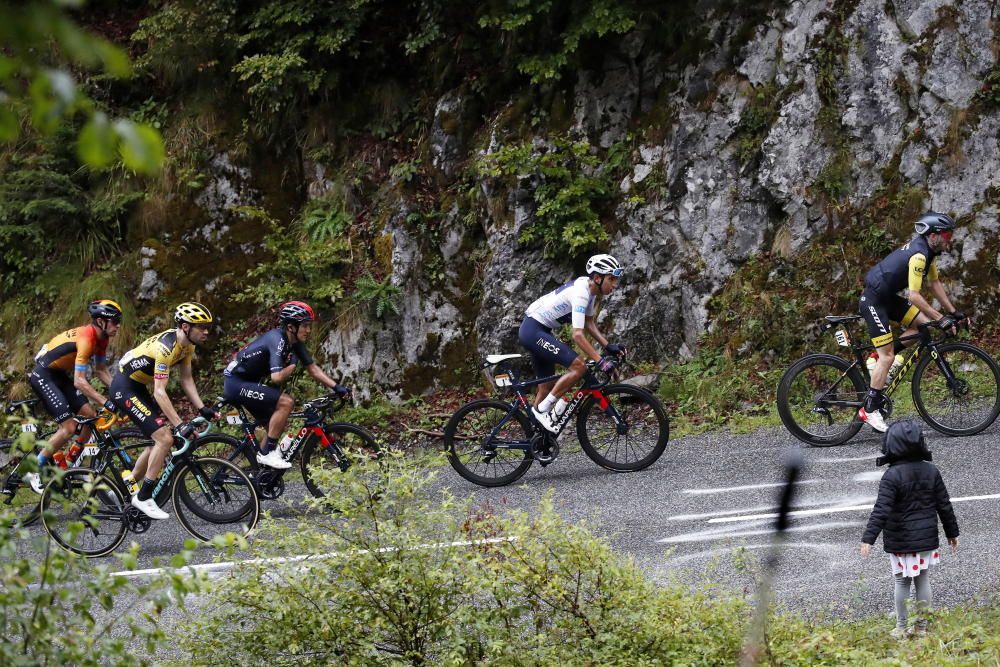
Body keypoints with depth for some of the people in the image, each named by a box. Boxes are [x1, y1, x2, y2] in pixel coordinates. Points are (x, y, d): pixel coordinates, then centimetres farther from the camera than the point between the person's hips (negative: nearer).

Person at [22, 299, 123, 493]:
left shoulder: (101, 338, 0)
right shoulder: (86, 338, -29)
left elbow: (101, 371, 10)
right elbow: (79, 381, -31)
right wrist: (106, 403, -34)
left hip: (59, 375, 9)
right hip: (42, 375, -9)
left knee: (90, 416, 1)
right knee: (69, 427, -14)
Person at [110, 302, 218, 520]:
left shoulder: (187, 344, 0)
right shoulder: (166, 347, -29)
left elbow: (186, 379, 5)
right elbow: (159, 392, -32)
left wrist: (202, 409, -7)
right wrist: (180, 425, -35)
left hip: (138, 387, 10)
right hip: (124, 388, -10)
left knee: (159, 439, 12)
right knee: (165, 439, -16)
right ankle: (143, 498, -8)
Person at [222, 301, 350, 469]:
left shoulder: (295, 343, 3)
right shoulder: (277, 339, -24)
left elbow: (312, 368, 8)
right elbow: (277, 377, -33)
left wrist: (337, 387, -1)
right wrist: (293, 365, -13)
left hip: (248, 383, 10)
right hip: (236, 383, -10)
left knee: (280, 423, 11)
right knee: (286, 402, -21)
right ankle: (267, 453, -15)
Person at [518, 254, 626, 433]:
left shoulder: (589, 288, 5)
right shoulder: (580, 294, -24)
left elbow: (588, 323, 17)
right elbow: (578, 335, -31)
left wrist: (608, 347, 4)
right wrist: (601, 361, -34)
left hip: (539, 331, 11)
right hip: (533, 330, -11)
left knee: (547, 386, 15)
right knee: (578, 366, -20)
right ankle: (542, 410, -11)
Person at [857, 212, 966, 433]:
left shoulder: (926, 250, 6)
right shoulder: (918, 255, -25)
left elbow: (935, 284, 14)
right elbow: (914, 296, -28)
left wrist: (953, 312, 9)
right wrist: (941, 318, -24)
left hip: (888, 297, 10)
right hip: (873, 300, -10)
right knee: (887, 356, -10)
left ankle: (880, 357, 9)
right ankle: (870, 410, -6)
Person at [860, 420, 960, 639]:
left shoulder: (892, 476, -17)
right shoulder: (932, 471, -1)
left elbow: (881, 510, -23)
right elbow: (944, 506, 5)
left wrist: (868, 538, -23)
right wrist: (952, 533, 17)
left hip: (900, 542, -4)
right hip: (927, 538, 4)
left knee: (902, 582, 8)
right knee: (923, 581, 12)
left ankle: (901, 627, 14)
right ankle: (922, 626, 18)